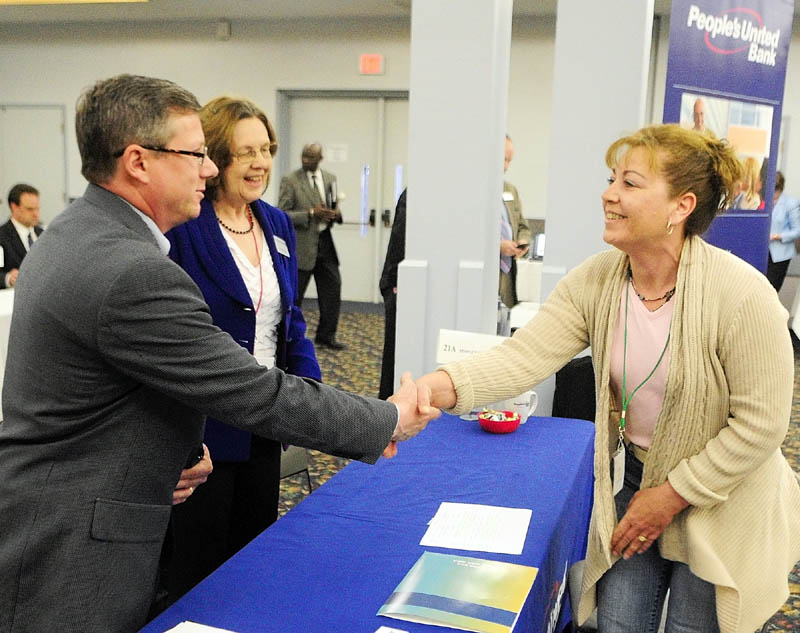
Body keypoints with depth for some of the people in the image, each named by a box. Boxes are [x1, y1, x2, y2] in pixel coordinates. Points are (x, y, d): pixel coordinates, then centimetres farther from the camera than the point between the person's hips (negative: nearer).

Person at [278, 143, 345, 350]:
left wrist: (336, 214, -4)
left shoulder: (330, 179, 9)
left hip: (325, 242, 5)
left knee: (332, 289, 6)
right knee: (294, 294, 3)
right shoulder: (290, 180, -7)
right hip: (301, 245, -5)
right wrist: (311, 214, -22)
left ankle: (326, 336, 19)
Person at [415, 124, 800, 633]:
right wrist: (440, 386, -43)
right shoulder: (595, 282, -12)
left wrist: (673, 495, -16)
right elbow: (525, 356, -24)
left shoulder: (742, 294, -26)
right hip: (638, 481, 4)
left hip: (721, 503, -4)